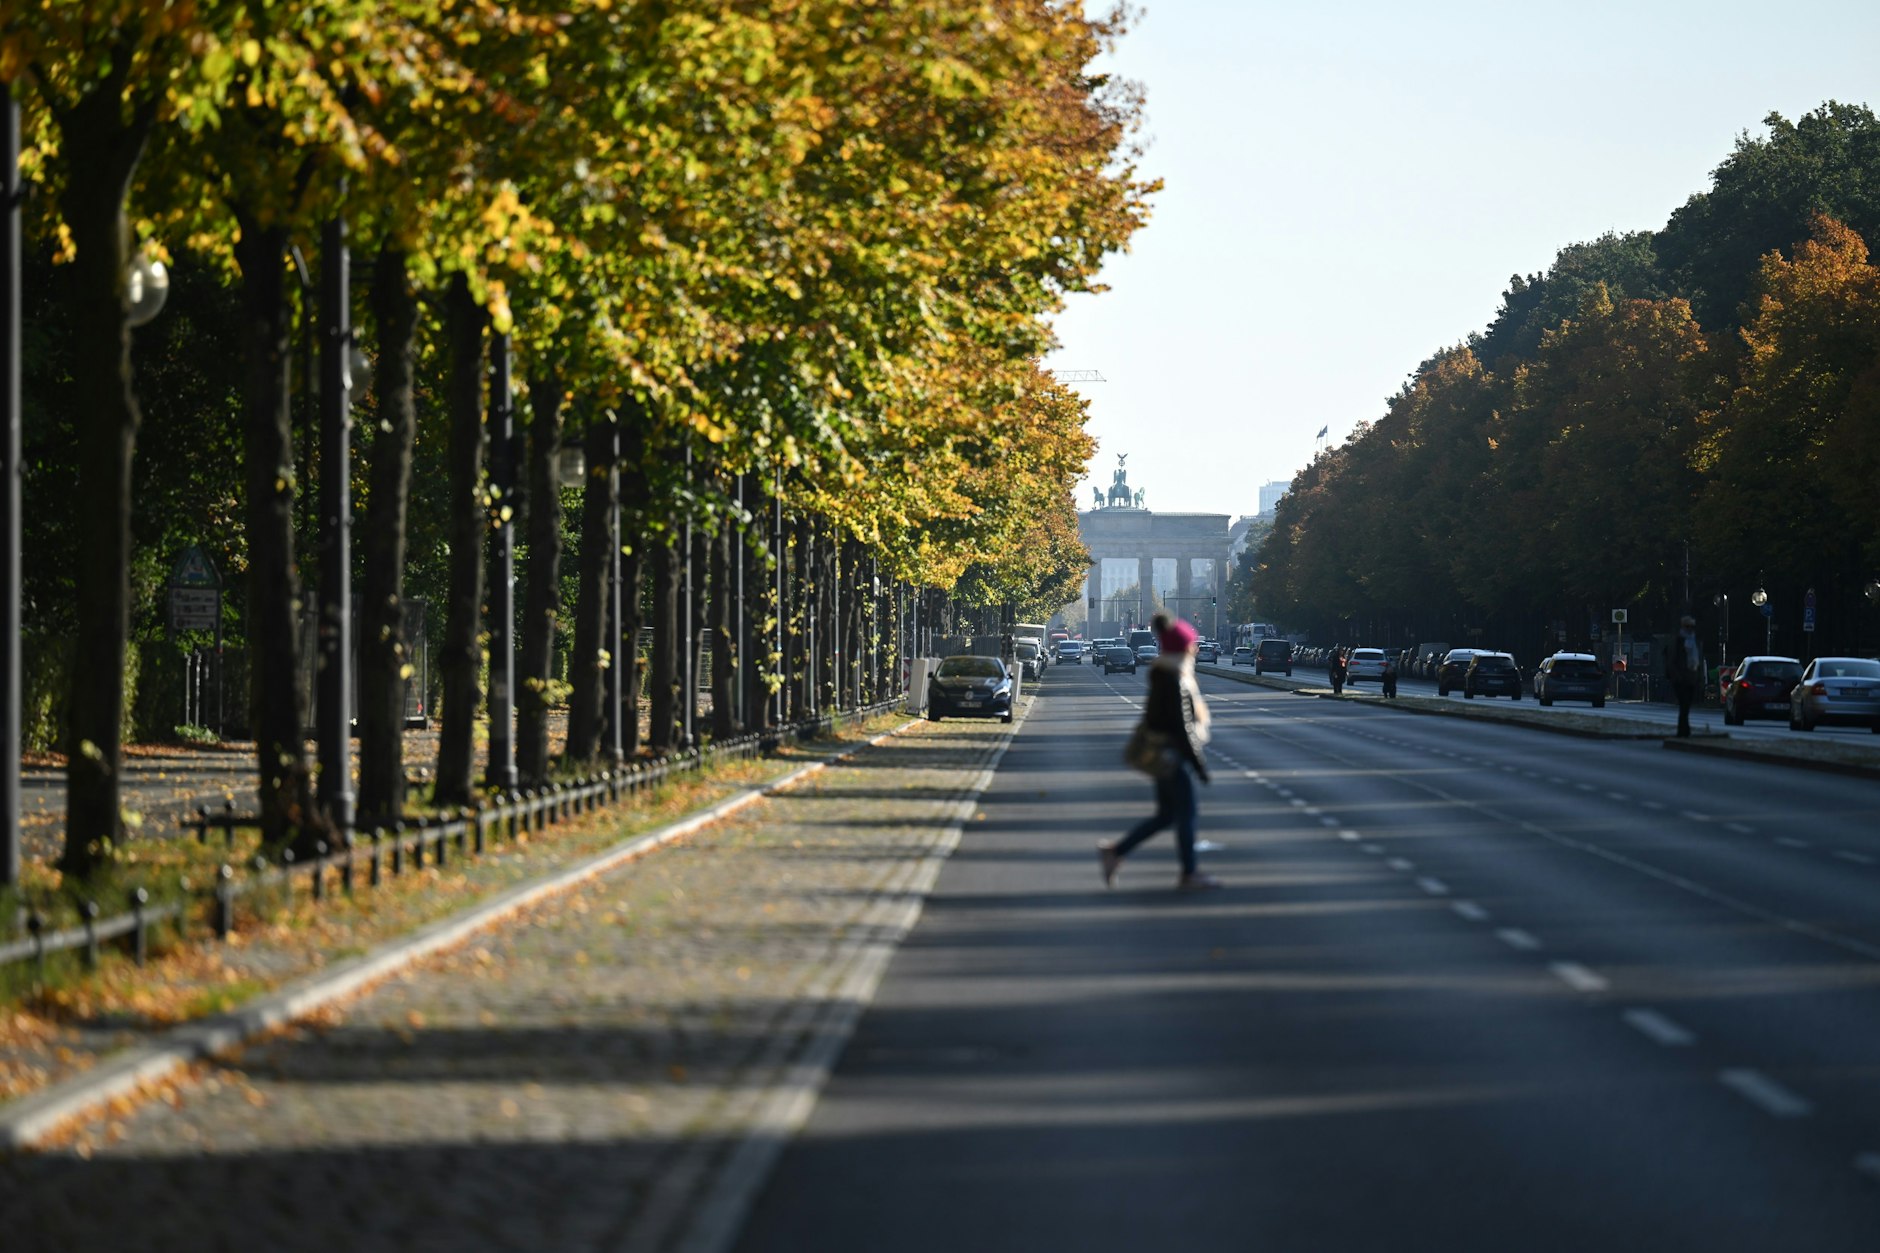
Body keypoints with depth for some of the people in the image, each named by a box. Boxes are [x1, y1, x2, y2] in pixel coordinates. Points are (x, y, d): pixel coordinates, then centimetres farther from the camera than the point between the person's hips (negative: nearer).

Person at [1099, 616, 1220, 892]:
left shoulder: (1162, 677, 10)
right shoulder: (1174, 682, -20)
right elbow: (1181, 727, -22)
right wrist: (1199, 764, -18)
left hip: (1161, 754, 10)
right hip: (1173, 755, -10)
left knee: (1166, 814, 15)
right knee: (1186, 813, 1)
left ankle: (1115, 852, 15)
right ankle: (1189, 874, 10)